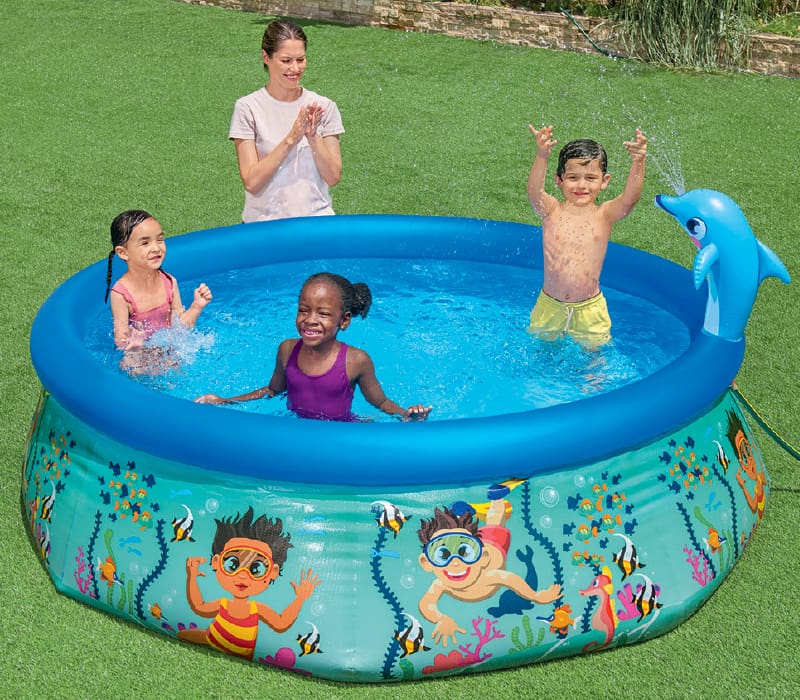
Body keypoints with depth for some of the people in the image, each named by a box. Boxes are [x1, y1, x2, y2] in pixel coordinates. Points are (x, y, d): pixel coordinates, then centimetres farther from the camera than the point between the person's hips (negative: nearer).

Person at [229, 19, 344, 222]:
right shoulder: (248, 107, -2)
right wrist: (291, 139, -14)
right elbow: (251, 182, -8)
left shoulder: (324, 106, 6)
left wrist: (313, 137, -11)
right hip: (264, 222, -1)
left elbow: (333, 177, 2)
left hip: (316, 215, 2)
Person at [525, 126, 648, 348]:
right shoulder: (552, 211, -9)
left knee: (592, 350, 14)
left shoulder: (604, 214, -9)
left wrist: (638, 162, -45)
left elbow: (631, 197, -26)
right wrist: (542, 157, -49)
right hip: (550, 305, 0)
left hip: (589, 309, 0)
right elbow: (534, 192, -30)